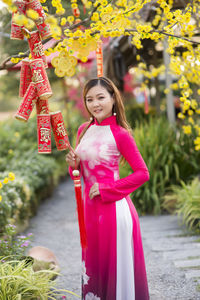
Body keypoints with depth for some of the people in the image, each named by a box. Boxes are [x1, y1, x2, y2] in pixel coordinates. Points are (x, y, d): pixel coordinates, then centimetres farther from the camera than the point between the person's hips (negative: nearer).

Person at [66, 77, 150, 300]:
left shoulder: (120, 134, -11)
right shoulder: (83, 130, 7)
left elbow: (142, 173, -11)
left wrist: (106, 188, -14)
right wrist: (74, 164, -6)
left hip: (113, 208, -6)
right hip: (89, 206, 6)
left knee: (116, 263, 3)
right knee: (93, 264, 15)